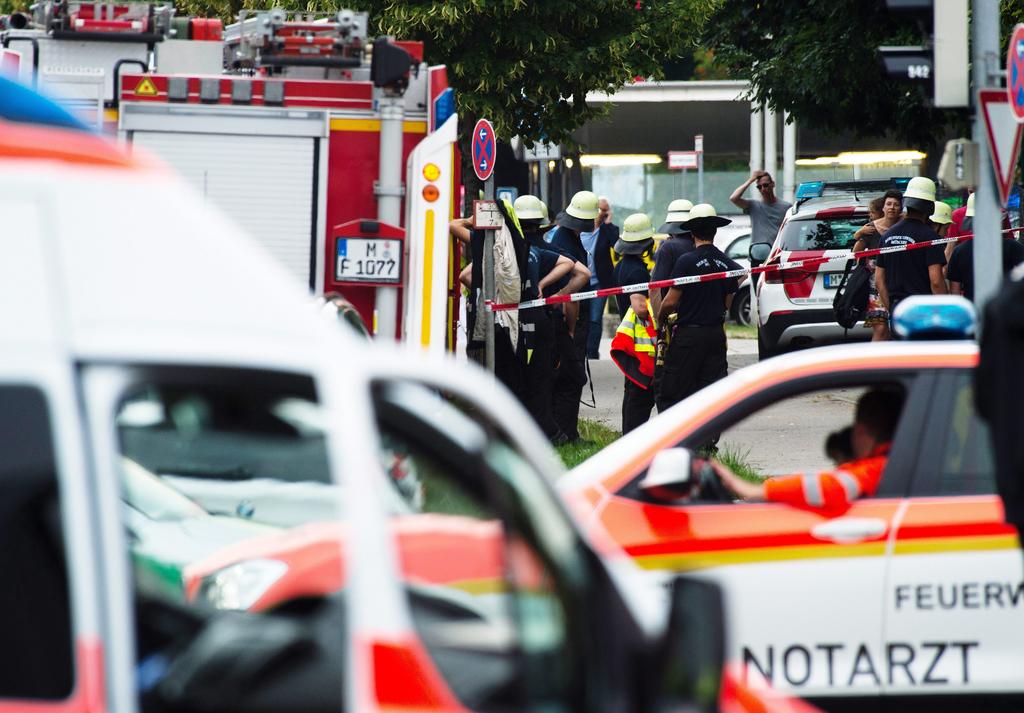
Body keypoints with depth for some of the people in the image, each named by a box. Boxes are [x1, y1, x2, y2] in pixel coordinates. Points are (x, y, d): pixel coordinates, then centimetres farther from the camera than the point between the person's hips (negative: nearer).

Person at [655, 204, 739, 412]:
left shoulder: (687, 262, -13)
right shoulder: (727, 264, 4)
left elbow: (671, 301, -12)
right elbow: (727, 303, 11)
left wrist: (660, 318, 6)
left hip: (688, 334, -5)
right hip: (716, 335, 5)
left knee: (671, 390, 1)